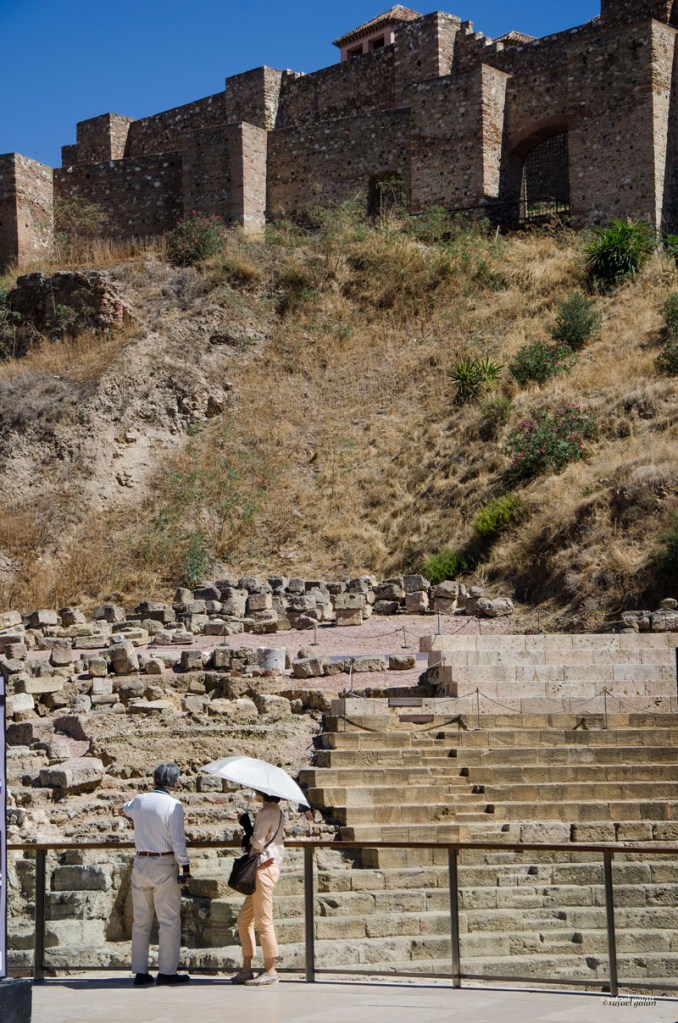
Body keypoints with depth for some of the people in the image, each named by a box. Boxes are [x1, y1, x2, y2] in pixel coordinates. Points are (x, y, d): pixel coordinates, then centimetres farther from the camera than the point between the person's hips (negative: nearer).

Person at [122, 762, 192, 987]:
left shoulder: (139, 801, 5)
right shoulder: (173, 805, -10)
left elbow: (126, 809, 29)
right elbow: (178, 840, -14)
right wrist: (185, 867, -7)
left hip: (140, 863, 5)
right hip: (164, 865, -5)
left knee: (141, 920, 11)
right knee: (169, 920, 2)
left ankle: (140, 971, 12)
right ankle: (167, 971, 0)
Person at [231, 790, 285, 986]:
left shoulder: (267, 812, -12)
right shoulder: (277, 811, 17)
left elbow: (258, 842, -15)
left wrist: (249, 836, 4)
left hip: (264, 868, -10)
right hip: (269, 866, 10)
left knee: (263, 921, -6)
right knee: (244, 921, 11)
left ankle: (270, 971, -3)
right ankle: (246, 970, 13)